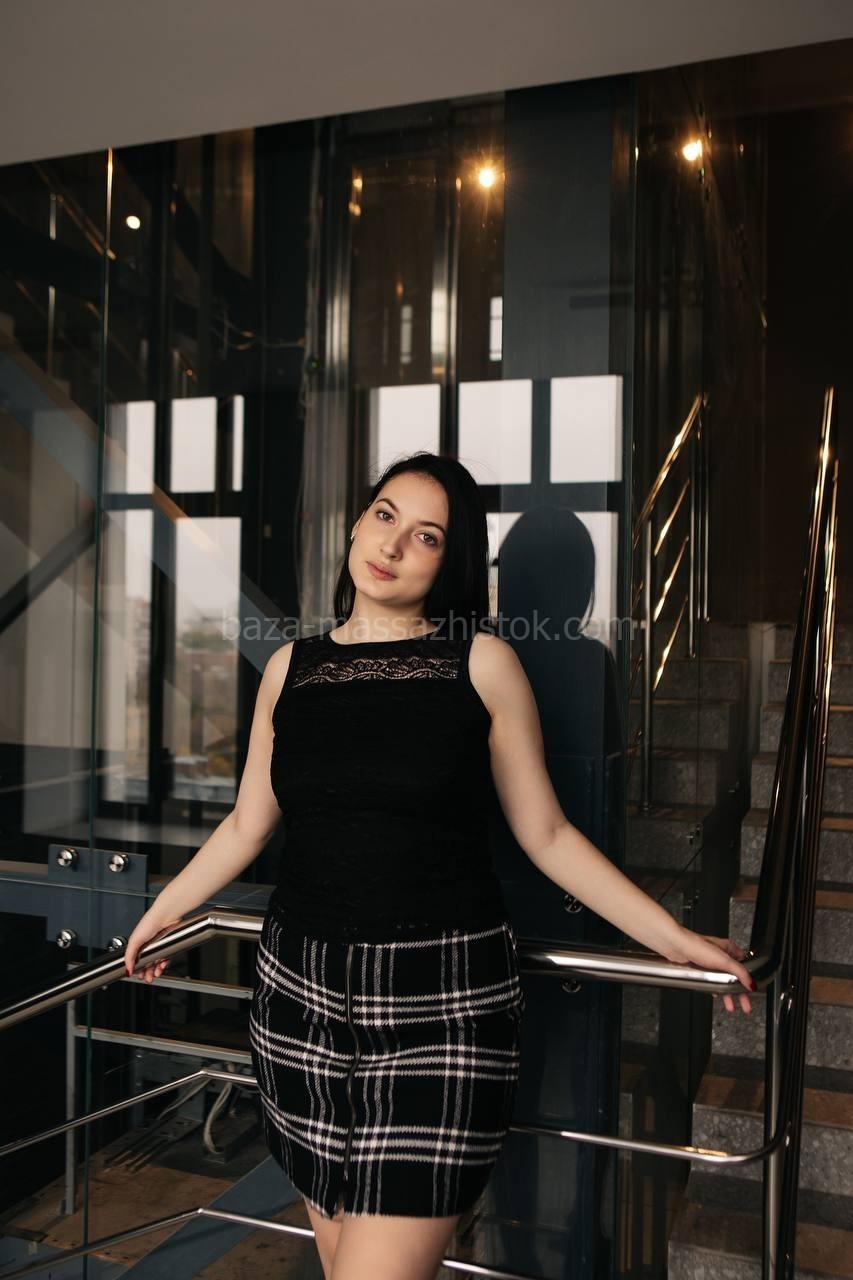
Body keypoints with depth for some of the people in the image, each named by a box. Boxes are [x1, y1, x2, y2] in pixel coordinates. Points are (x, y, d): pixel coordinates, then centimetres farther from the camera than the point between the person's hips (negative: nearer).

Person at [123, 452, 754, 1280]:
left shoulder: (482, 663, -1)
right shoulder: (291, 668, 7)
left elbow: (544, 834, 1)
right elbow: (248, 822, 17)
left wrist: (671, 938, -1)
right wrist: (163, 910, 23)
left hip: (442, 1000, -3)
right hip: (303, 990, 4)